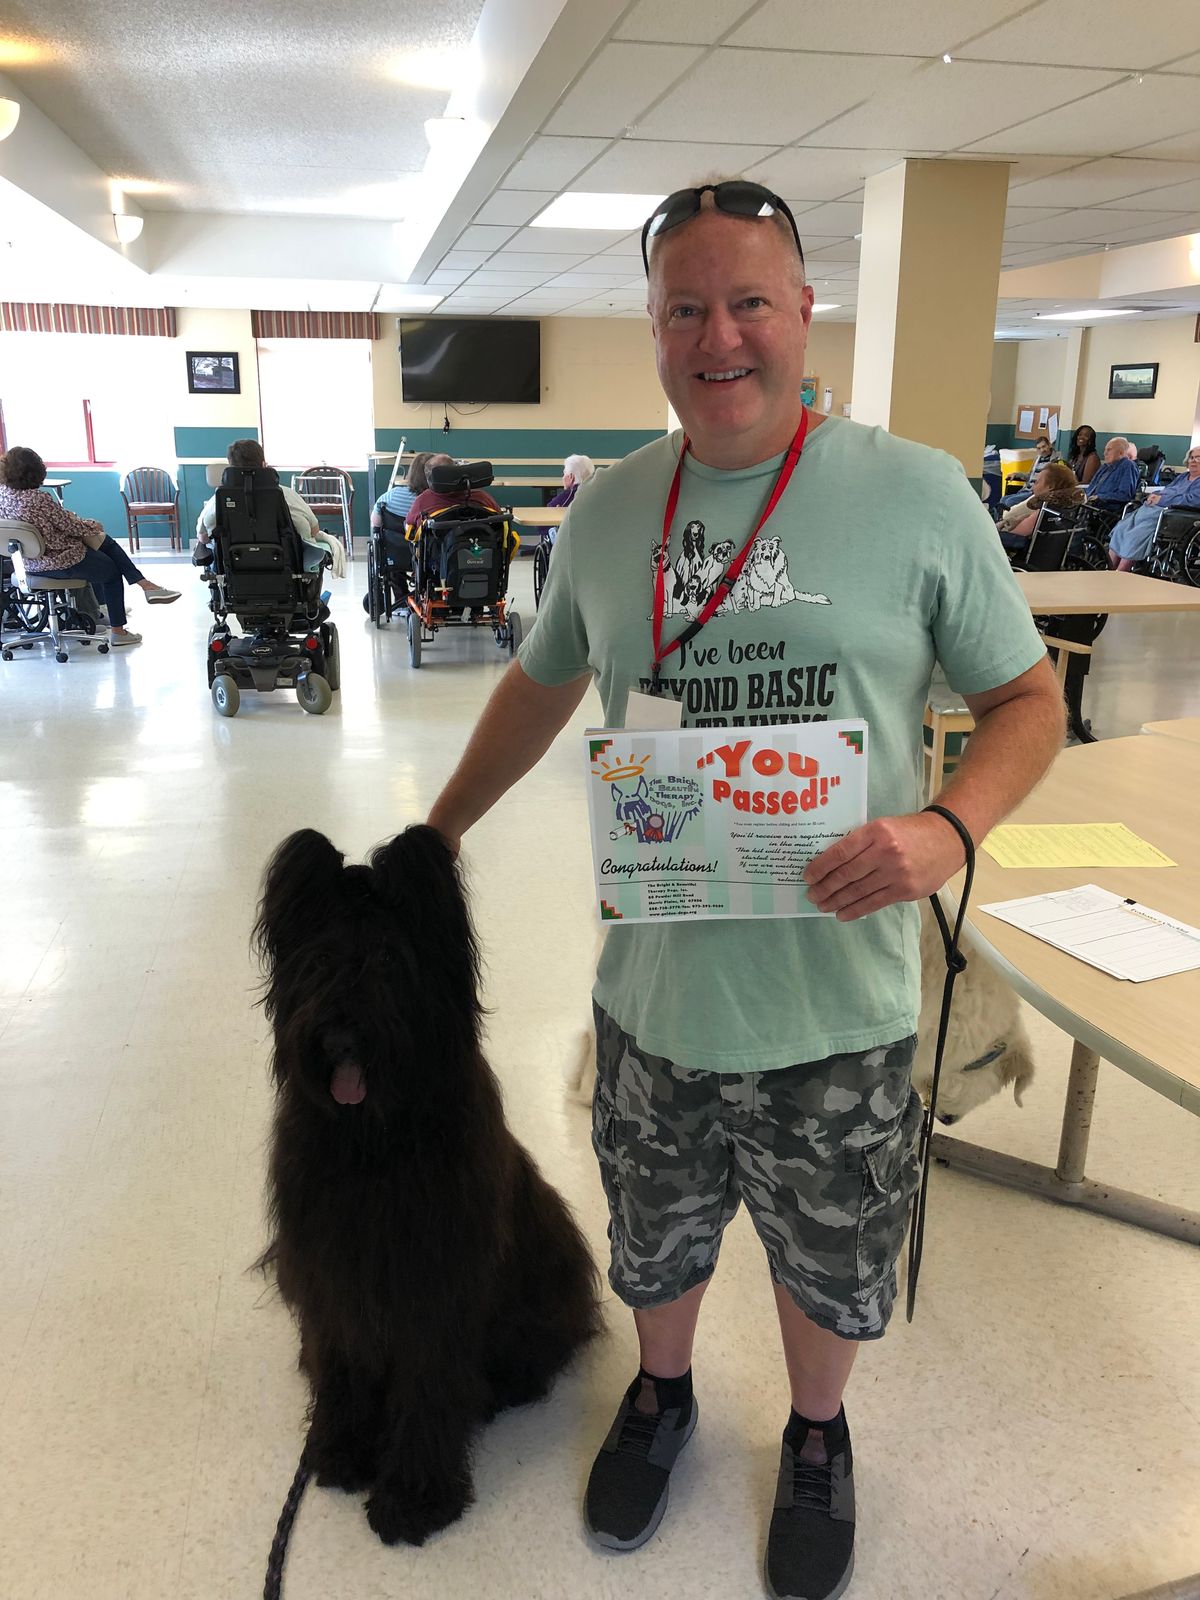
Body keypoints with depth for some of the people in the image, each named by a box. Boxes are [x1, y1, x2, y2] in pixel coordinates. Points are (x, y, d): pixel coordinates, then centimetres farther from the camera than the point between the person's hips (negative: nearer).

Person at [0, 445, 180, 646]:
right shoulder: (39, 498, -28)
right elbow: (70, 525, -17)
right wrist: (94, 525, 2)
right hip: (60, 561, -8)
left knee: (106, 541, 21)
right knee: (112, 572, 17)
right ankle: (117, 631, 24)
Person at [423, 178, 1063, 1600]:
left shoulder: (916, 497, -10)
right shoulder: (607, 510, 0)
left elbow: (1028, 699, -4)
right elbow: (541, 684, 14)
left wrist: (947, 828, -23)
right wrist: (438, 834, 18)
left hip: (835, 1006, -2)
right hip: (653, 988, 3)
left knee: (827, 1267, 21)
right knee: (656, 1241, 25)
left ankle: (817, 1441, 53)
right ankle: (660, 1397, 56)